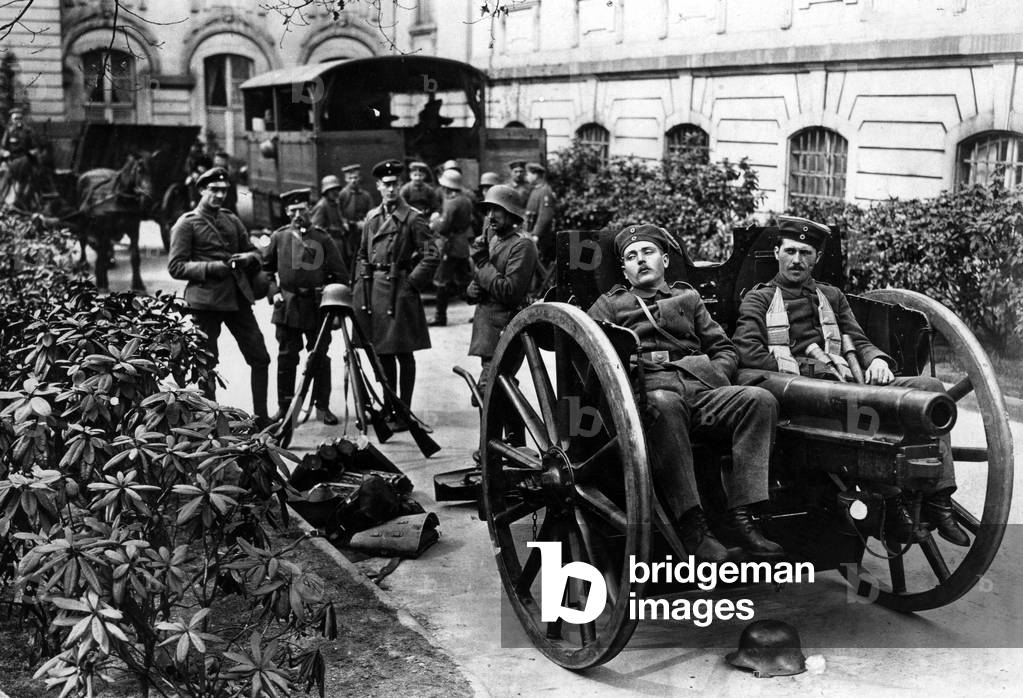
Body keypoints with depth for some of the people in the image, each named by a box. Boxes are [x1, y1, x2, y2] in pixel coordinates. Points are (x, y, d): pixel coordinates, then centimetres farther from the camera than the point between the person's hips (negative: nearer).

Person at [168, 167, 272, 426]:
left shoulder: (232, 220, 16)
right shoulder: (186, 224, -1)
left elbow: (254, 253, 21)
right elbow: (175, 267, -7)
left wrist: (247, 257, -4)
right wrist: (213, 267, -17)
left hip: (238, 296, 6)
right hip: (206, 300, -5)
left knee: (260, 358, 5)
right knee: (207, 363, 1)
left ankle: (261, 418, 15)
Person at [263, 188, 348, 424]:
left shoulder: (322, 238, 2)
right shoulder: (279, 237, 6)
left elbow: (340, 275, 4)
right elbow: (264, 268, 15)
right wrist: (273, 292, 2)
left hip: (318, 307, -1)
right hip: (287, 307, 1)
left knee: (321, 358, 3)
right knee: (286, 358, 5)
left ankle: (322, 406, 13)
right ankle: (284, 407, 15)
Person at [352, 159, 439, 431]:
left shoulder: (413, 218, -5)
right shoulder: (372, 217, 13)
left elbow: (431, 256, -9)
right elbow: (362, 255, 21)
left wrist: (412, 283, -11)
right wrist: (360, 284, 11)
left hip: (399, 291, -6)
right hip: (373, 291, 6)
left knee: (404, 354, 0)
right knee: (383, 353, 12)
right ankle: (388, 408, 23)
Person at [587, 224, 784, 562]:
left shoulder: (688, 298, 32)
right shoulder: (610, 304, 25)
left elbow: (725, 349, 25)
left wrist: (715, 371, 3)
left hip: (701, 390, 4)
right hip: (651, 391, -3)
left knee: (760, 400, -25)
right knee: (664, 405, -40)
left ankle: (739, 518, -31)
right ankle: (691, 524, -38)